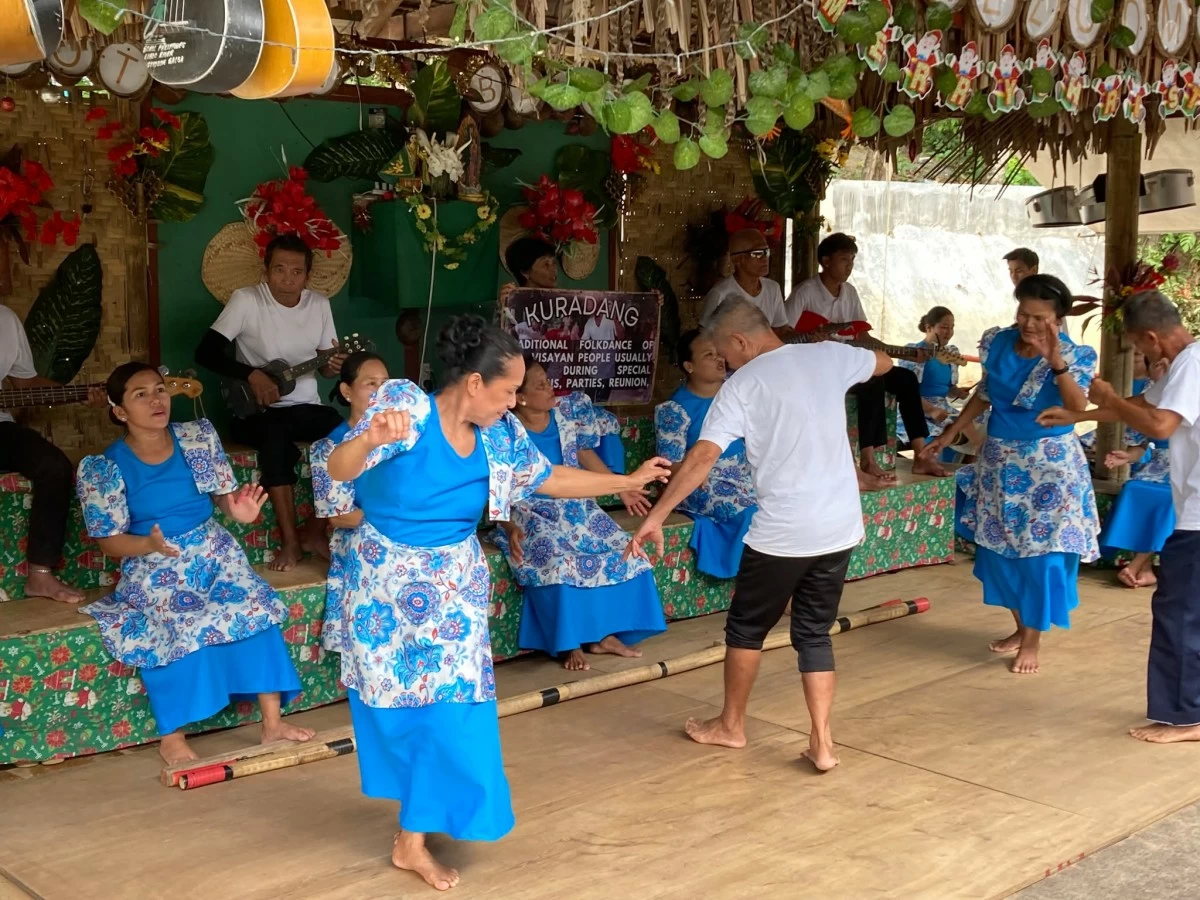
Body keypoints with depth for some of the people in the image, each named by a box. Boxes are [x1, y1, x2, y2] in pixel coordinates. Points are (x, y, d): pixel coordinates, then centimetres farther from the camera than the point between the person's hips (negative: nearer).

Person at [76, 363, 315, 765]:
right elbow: (109, 540, -7)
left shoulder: (198, 437, 0)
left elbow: (224, 494, 6)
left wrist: (238, 509, -19)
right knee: (185, 623, -31)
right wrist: (149, 544, -28)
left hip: (213, 552, 3)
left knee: (257, 607, -22)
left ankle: (272, 722, -13)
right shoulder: (106, 467, -8)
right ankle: (171, 735, -15)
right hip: (154, 566, -3)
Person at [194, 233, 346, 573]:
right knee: (276, 439, -38)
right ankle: (290, 541, -29)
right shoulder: (246, 300, -9)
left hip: (306, 407, 4)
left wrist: (334, 366, -12)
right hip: (256, 410, -4)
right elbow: (205, 352, -14)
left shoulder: (320, 304, 4)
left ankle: (315, 531, -11)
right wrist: (252, 374, -25)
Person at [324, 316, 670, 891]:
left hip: (452, 588, 4)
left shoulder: (500, 434, -5)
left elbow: (549, 478, 9)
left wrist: (628, 481, 11)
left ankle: (413, 840, 19)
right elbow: (339, 469, -30)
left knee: (449, 708, 2)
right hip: (386, 581, -4)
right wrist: (370, 439, -53)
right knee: (396, 699, 11)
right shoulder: (406, 405, -21)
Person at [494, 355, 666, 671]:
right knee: (557, 563, -32)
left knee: (622, 552, -9)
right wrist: (510, 528, -26)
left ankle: (603, 635, 0)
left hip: (575, 507, 6)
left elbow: (586, 455, 14)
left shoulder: (565, 417, 1)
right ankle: (569, 643, -14)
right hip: (532, 514, -6)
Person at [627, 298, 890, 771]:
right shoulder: (828, 356, 5)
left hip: (782, 531, -5)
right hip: (840, 527, 5)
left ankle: (731, 724, 30)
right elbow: (884, 363, 26)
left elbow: (703, 456, -17)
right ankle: (821, 742, 9)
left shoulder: (744, 383, -9)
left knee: (746, 627, 16)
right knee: (815, 633, 15)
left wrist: (656, 516, -16)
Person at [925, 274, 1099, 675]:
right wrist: (950, 433, 14)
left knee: (1041, 550, -1)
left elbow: (1079, 407, -28)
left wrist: (1056, 361, -38)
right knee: (1000, 546, 11)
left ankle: (1033, 639, 12)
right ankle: (1021, 627, 29)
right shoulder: (998, 343, -1)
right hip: (999, 460, 5)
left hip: (1049, 464, -5)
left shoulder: (1074, 355, -12)